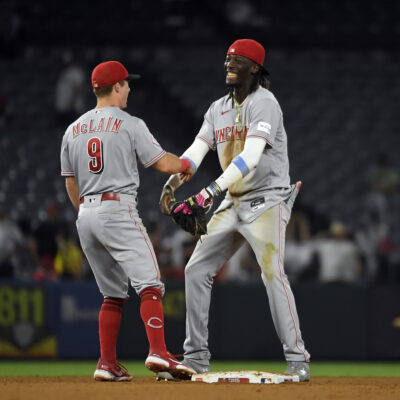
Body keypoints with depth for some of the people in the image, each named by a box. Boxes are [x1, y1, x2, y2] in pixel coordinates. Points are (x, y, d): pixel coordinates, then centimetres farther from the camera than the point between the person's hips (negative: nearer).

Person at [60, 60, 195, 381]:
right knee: (150, 284, -12)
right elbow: (163, 163, -5)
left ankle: (107, 364, 9)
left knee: (114, 293, 15)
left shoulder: (73, 130, 15)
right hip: (118, 209, -7)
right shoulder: (129, 124, -4)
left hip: (85, 216, 7)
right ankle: (158, 352, -29)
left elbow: (71, 186, 17)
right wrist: (185, 164, 16)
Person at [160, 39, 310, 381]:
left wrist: (211, 190, -35)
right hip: (233, 203, 8)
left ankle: (297, 358, -18)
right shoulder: (218, 109, 12)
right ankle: (196, 356, 11)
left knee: (272, 272, -22)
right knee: (196, 270, 4)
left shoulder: (264, 103, -13)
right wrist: (174, 180, -18)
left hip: (268, 201, -8)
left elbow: (251, 157, -26)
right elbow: (196, 150, 2)